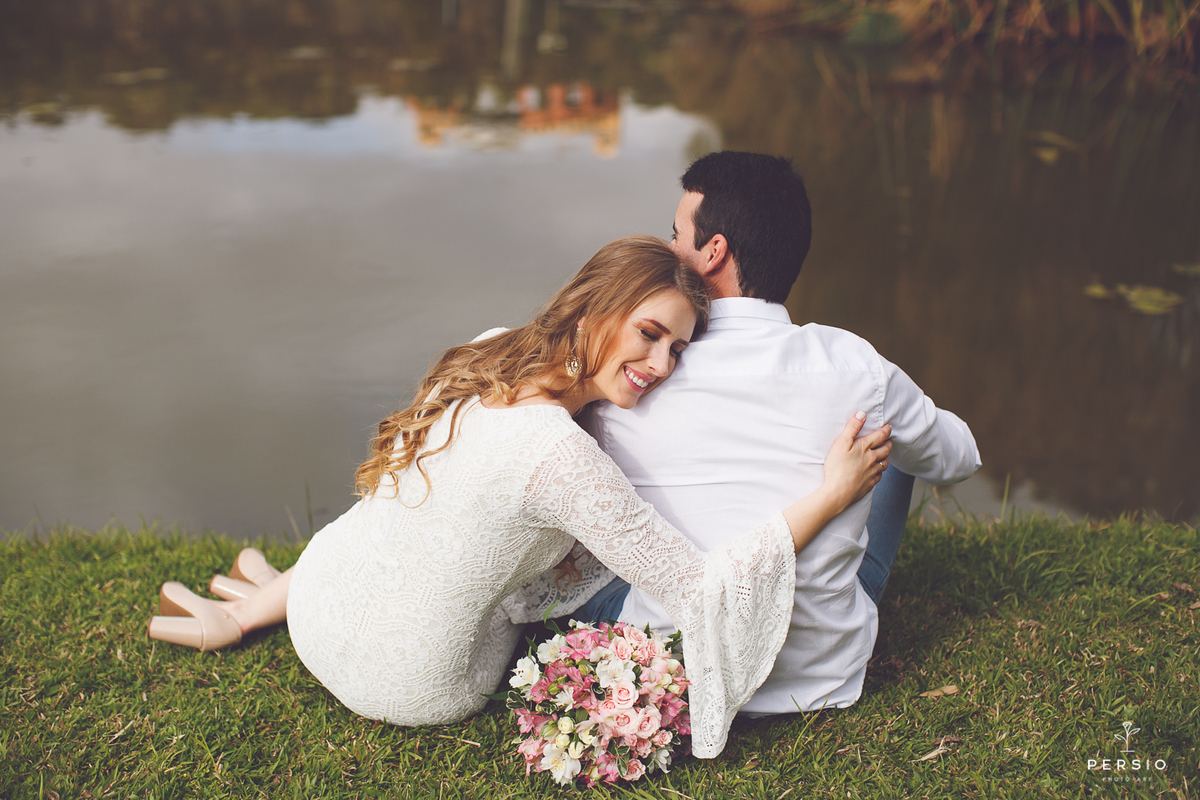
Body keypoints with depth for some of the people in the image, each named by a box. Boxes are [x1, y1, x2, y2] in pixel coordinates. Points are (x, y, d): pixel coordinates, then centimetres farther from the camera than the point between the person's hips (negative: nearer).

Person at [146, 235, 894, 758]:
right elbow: (699, 590, -25)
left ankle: (248, 610, 39)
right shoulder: (559, 454, -30)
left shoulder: (485, 356, -7)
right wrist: (831, 495, -20)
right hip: (408, 686, -6)